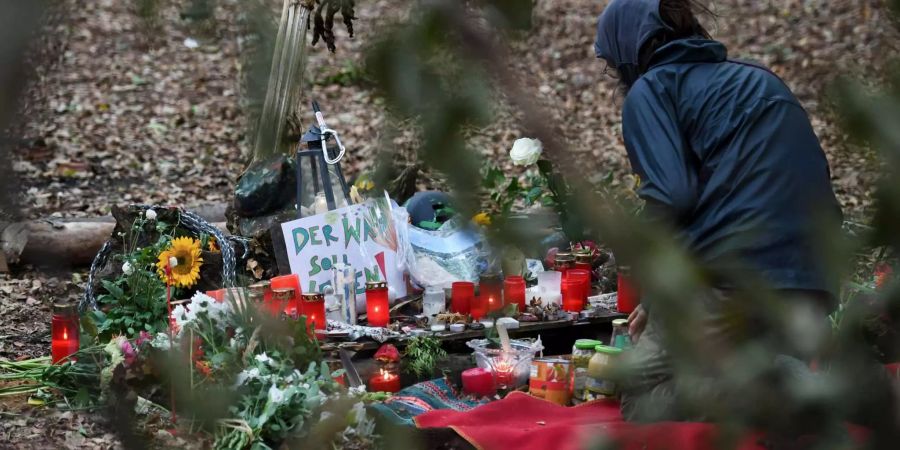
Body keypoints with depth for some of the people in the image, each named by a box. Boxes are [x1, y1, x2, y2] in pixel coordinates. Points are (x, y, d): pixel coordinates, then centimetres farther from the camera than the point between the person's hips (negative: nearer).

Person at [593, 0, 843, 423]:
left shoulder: (650, 89, 6)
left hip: (725, 285, -7)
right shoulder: (762, 81, 27)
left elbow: (671, 197, -11)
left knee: (644, 414, 4)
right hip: (808, 292, 7)